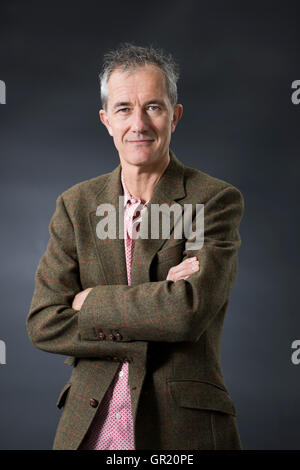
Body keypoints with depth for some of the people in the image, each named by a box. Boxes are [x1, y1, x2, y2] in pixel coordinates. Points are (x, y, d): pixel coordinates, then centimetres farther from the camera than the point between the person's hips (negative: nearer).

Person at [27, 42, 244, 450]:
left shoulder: (217, 200, -7)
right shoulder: (76, 205, 3)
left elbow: (191, 309, -21)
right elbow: (43, 324, -5)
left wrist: (90, 300, -10)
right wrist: (158, 305, -15)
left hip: (183, 428, -2)